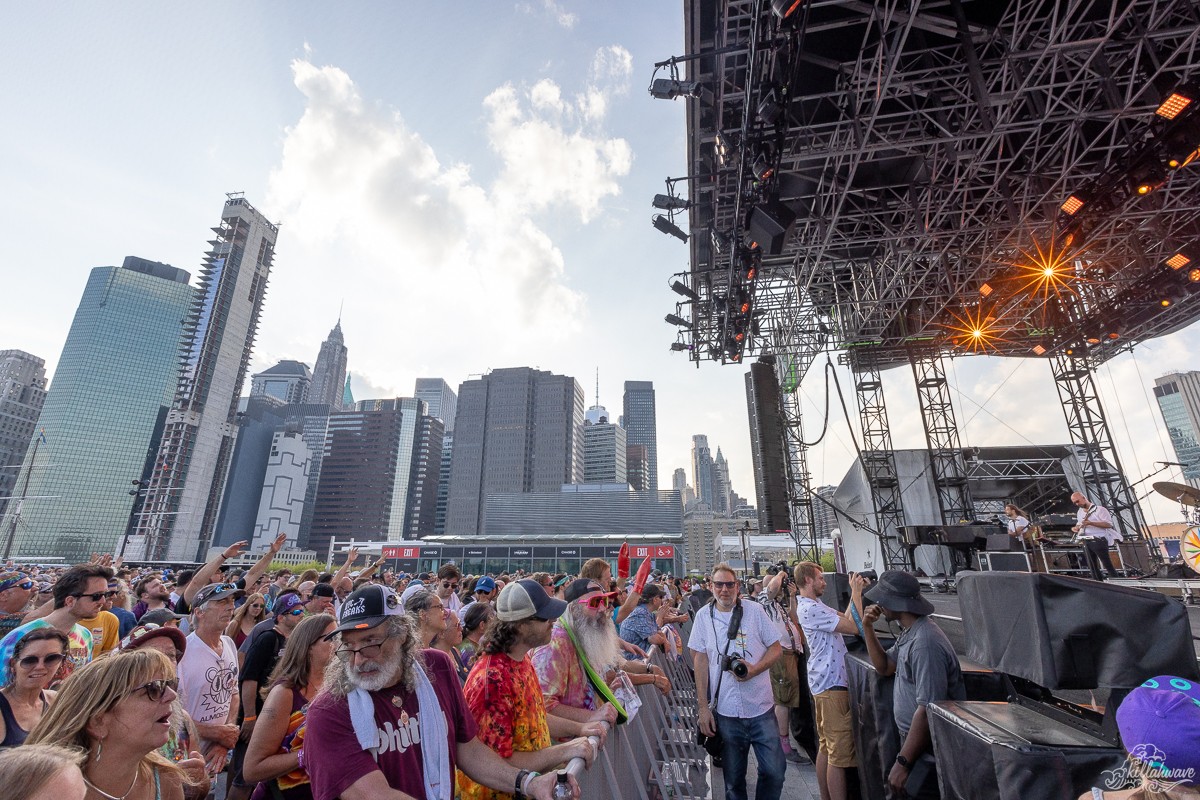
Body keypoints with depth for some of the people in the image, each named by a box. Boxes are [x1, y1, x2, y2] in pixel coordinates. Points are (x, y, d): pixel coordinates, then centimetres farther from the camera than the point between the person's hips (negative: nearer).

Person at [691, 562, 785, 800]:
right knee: (733, 779, 13)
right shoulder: (703, 616, -2)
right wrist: (703, 707, -1)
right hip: (725, 711, 0)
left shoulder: (754, 610, -3)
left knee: (774, 771, 5)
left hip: (761, 708, 0)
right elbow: (700, 660, 1)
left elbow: (776, 647, 3)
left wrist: (755, 669, -15)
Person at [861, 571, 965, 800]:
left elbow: (928, 711, -28)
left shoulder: (925, 643, -28)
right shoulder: (910, 632, 5)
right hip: (912, 740, 9)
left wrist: (902, 762, -24)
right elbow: (884, 667, 14)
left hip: (927, 752, -9)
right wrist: (868, 628, 0)